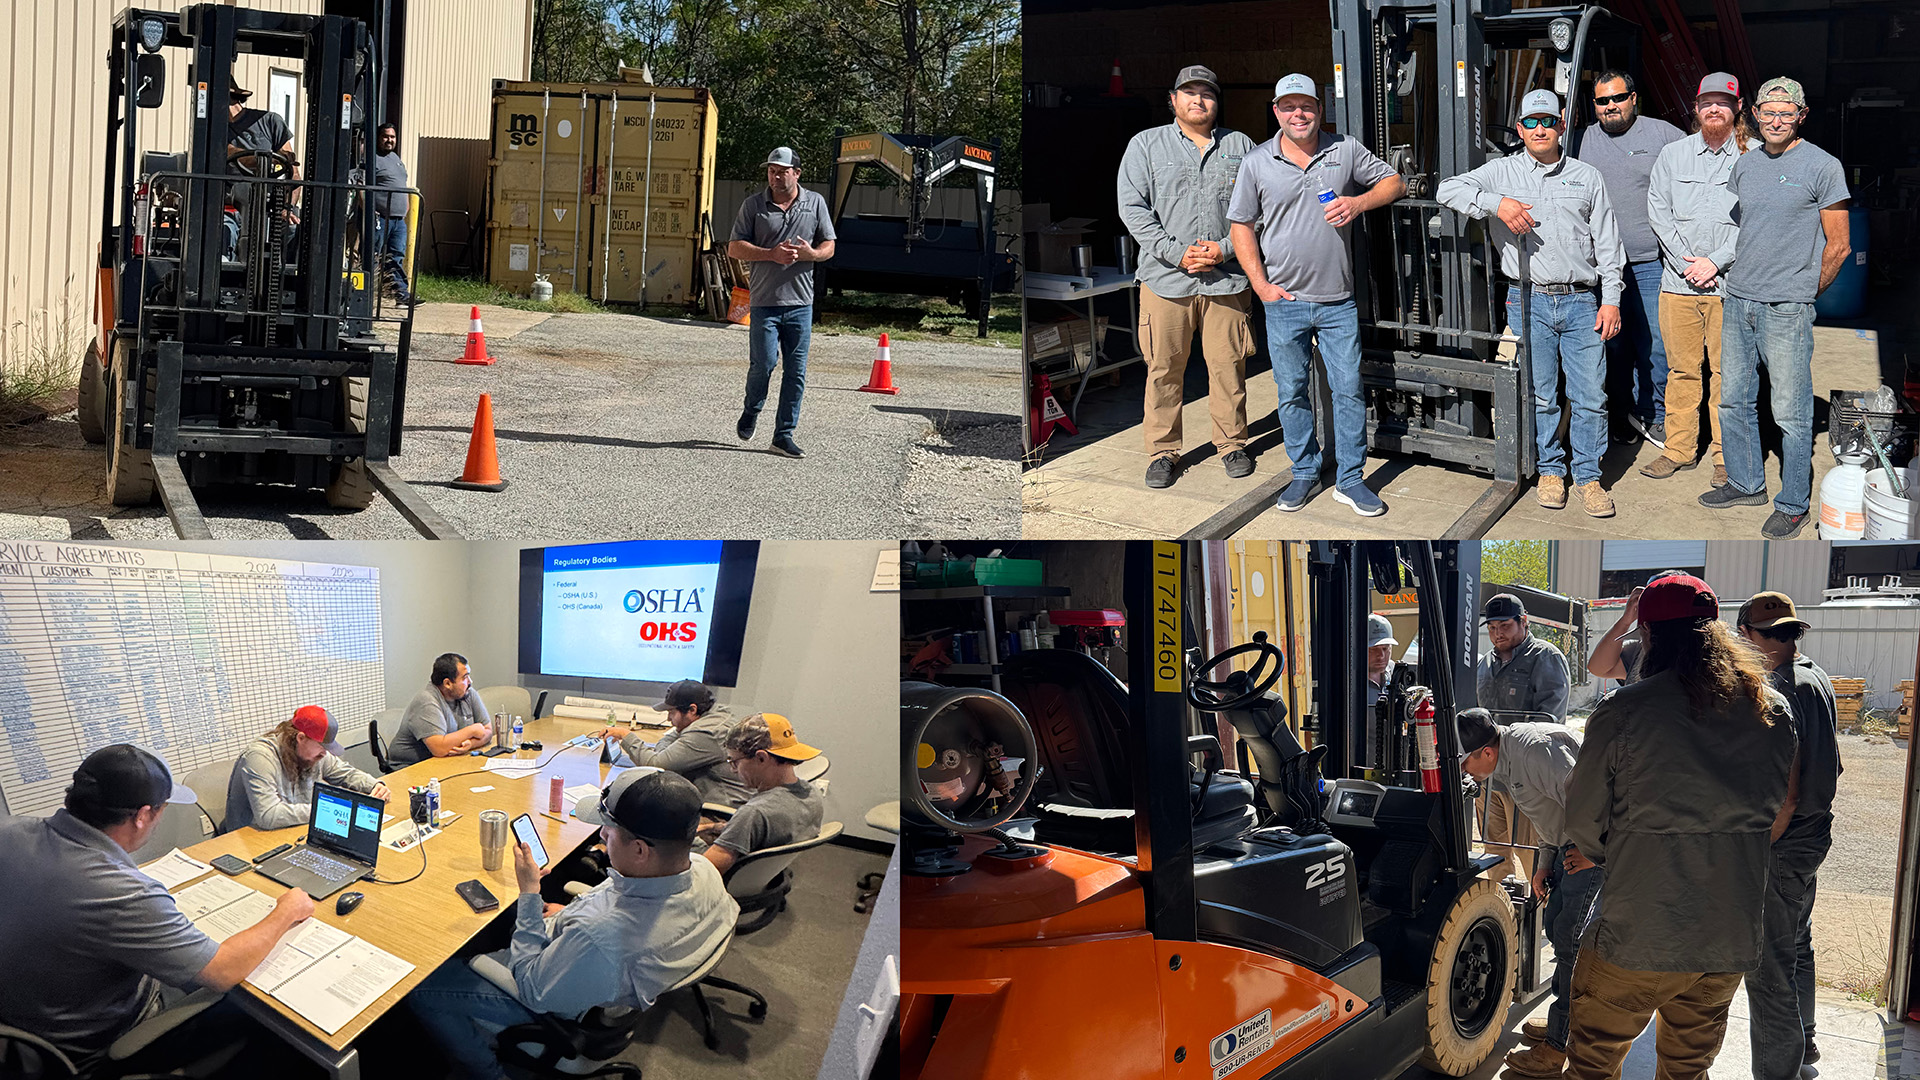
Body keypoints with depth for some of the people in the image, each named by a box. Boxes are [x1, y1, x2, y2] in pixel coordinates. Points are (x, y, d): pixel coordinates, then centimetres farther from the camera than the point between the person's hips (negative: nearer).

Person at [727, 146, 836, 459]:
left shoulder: (815, 203, 8)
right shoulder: (754, 204, 2)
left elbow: (829, 246, 11)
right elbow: (734, 248, 0)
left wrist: (810, 254, -12)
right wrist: (771, 254, -15)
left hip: (800, 301, 2)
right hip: (764, 301, -2)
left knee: (795, 371, 1)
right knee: (763, 363, -9)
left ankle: (784, 433, 10)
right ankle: (751, 411, 21)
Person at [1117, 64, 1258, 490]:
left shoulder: (1240, 147, 11)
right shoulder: (1146, 145, 7)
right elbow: (1132, 207, -1)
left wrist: (1225, 249, -9)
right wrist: (1177, 253, -10)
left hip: (1228, 278, 1)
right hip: (1166, 278, -1)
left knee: (1229, 365, 4)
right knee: (1164, 368, 2)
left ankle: (1232, 442, 20)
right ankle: (1163, 450, 13)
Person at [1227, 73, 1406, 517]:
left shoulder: (1347, 150, 2)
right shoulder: (1256, 163, 1)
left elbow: (1394, 182, 10)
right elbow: (1242, 226, 5)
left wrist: (1357, 203, -10)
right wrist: (1261, 285, -4)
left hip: (1339, 302, 0)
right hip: (1284, 302, 0)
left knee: (1349, 391, 2)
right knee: (1292, 393, 8)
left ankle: (1350, 481, 12)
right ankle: (1305, 474, 23)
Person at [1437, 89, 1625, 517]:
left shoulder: (1587, 177, 11)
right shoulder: (1502, 172, 7)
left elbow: (1607, 244, 11)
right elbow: (1448, 189, -6)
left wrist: (1611, 300, 3)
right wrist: (1497, 203, -19)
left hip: (1581, 301, 1)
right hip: (1529, 301, -1)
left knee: (1590, 395, -1)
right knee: (1540, 396, 5)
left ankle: (1588, 477, 9)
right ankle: (1550, 470, 20)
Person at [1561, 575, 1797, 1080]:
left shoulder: (1623, 711, -13)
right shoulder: (1774, 711, 2)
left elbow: (1583, 821, -5)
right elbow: (1776, 808, 14)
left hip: (1639, 938, -5)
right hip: (1735, 939, 5)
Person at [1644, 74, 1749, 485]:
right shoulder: (1672, 154, 11)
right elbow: (1657, 209, 6)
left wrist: (1715, 261, -11)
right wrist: (1685, 259, -6)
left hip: (1730, 282, -2)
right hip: (1678, 281, 2)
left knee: (1726, 371, 1)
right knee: (1681, 369, 7)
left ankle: (1726, 454, 10)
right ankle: (1679, 449, 17)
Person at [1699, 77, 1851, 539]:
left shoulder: (1822, 166, -5)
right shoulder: (1745, 164, 12)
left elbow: (1838, 247, -2)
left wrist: (1803, 294, 2)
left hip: (1787, 309, -6)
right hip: (1737, 300, 6)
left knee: (1791, 413, -2)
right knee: (1734, 401, 13)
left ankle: (1793, 504, 7)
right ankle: (1746, 483, 29)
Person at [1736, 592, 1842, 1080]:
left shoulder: (1780, 693, -25)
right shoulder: (1818, 678, 7)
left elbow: (1785, 795, -27)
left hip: (1784, 844, -11)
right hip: (1814, 834, 11)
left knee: (1768, 967, -2)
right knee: (1797, 945, 27)